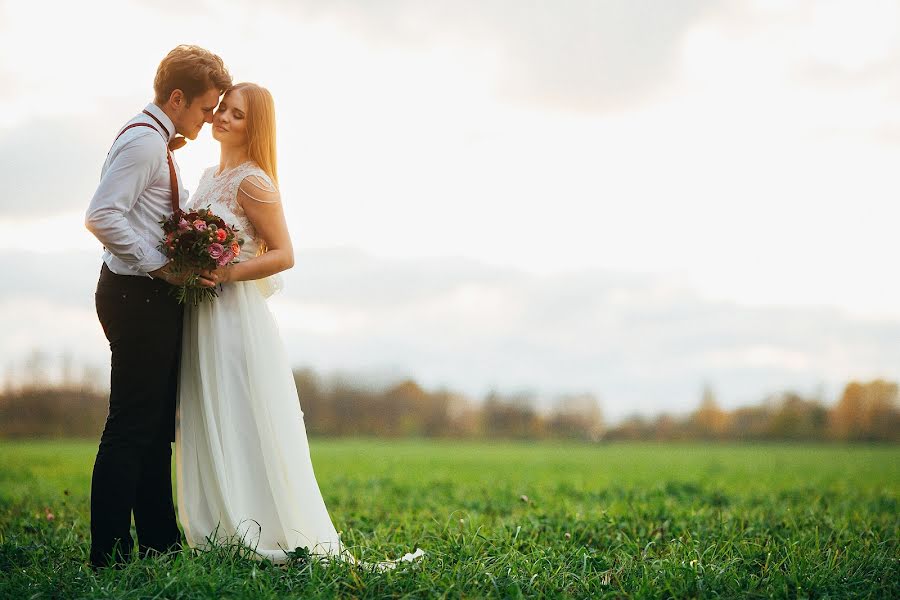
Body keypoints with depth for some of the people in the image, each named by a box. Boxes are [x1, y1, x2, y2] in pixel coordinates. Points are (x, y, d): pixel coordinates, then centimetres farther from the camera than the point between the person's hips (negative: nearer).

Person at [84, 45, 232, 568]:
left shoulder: (158, 141, 17)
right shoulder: (143, 141, -15)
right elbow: (102, 216, -25)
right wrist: (162, 266, -22)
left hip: (154, 296, 11)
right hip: (137, 296, -11)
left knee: (158, 427, 14)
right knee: (131, 427, -6)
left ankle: (159, 541, 23)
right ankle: (111, 554, 0)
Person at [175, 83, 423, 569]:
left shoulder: (252, 182, -11)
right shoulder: (210, 176, 15)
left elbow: (283, 255, -14)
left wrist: (225, 274, -22)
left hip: (237, 318, -9)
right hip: (202, 316, 9)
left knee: (242, 431, -6)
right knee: (208, 432, 9)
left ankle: (276, 539, 1)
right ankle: (223, 534, 15)